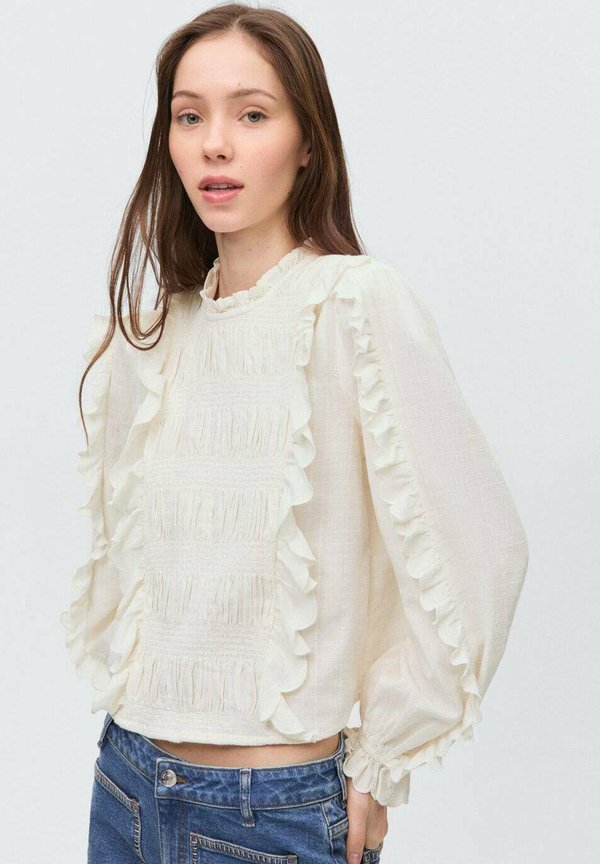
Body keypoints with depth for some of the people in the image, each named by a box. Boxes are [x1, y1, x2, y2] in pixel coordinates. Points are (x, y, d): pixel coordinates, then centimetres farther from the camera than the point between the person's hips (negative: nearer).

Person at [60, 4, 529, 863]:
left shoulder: (356, 303, -14)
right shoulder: (147, 333, 4)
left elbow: (478, 552, -16)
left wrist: (378, 765, -10)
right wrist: (121, 687, 8)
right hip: (127, 784, 5)